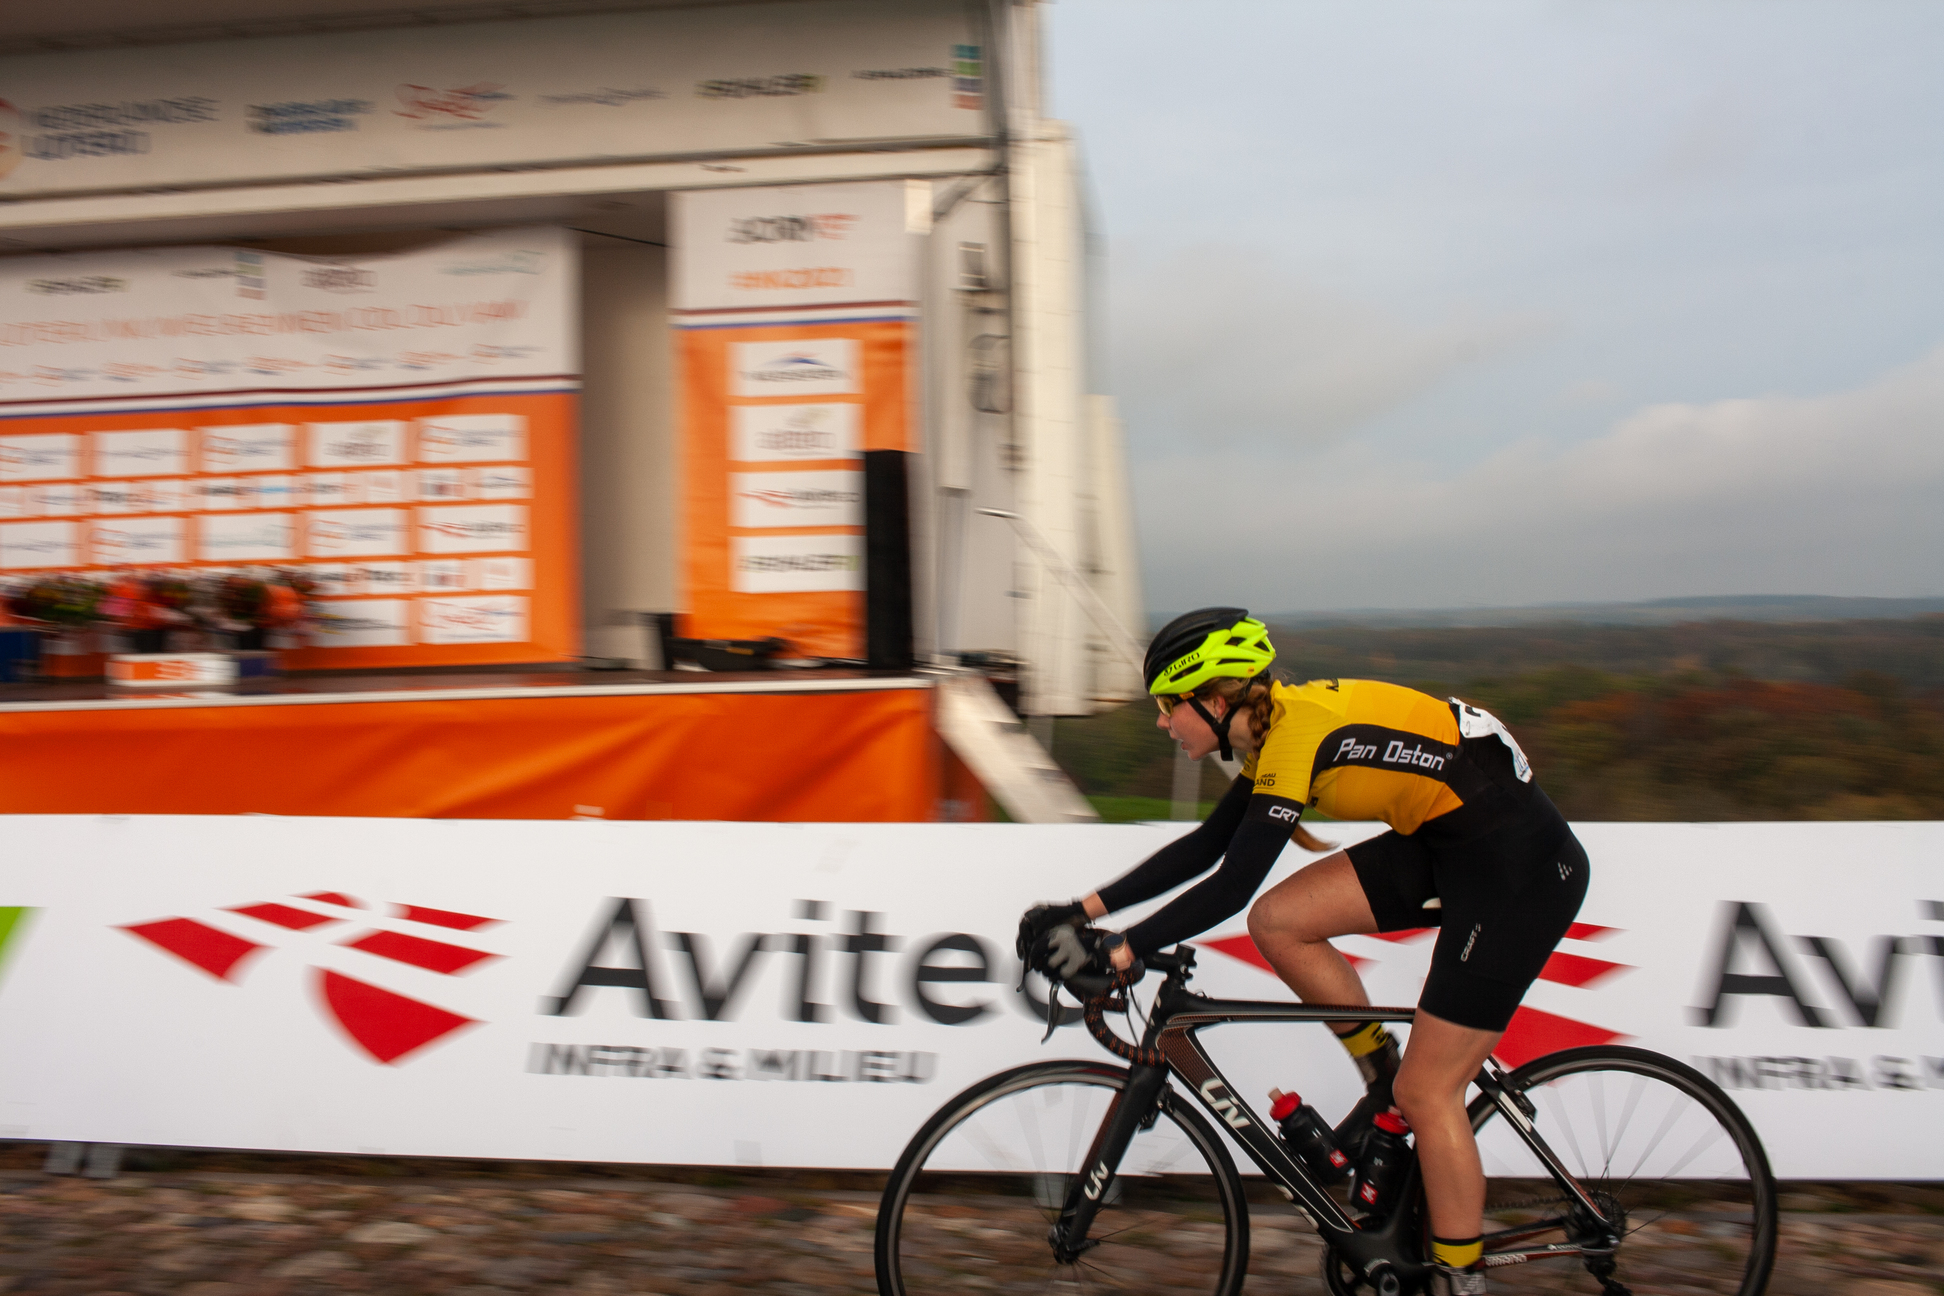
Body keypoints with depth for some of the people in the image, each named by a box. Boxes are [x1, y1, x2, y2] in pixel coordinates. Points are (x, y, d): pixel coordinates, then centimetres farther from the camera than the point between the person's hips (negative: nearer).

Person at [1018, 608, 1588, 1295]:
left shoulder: (1298, 728, -22)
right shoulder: (1276, 727, 5)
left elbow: (1232, 885, -25)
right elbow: (1205, 846, 11)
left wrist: (1116, 951, -21)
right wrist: (1087, 910, 7)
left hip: (1517, 864, -9)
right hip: (1443, 843, 9)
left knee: (1427, 1092, -3)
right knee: (1278, 922, -1)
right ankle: (1385, 1079, 15)